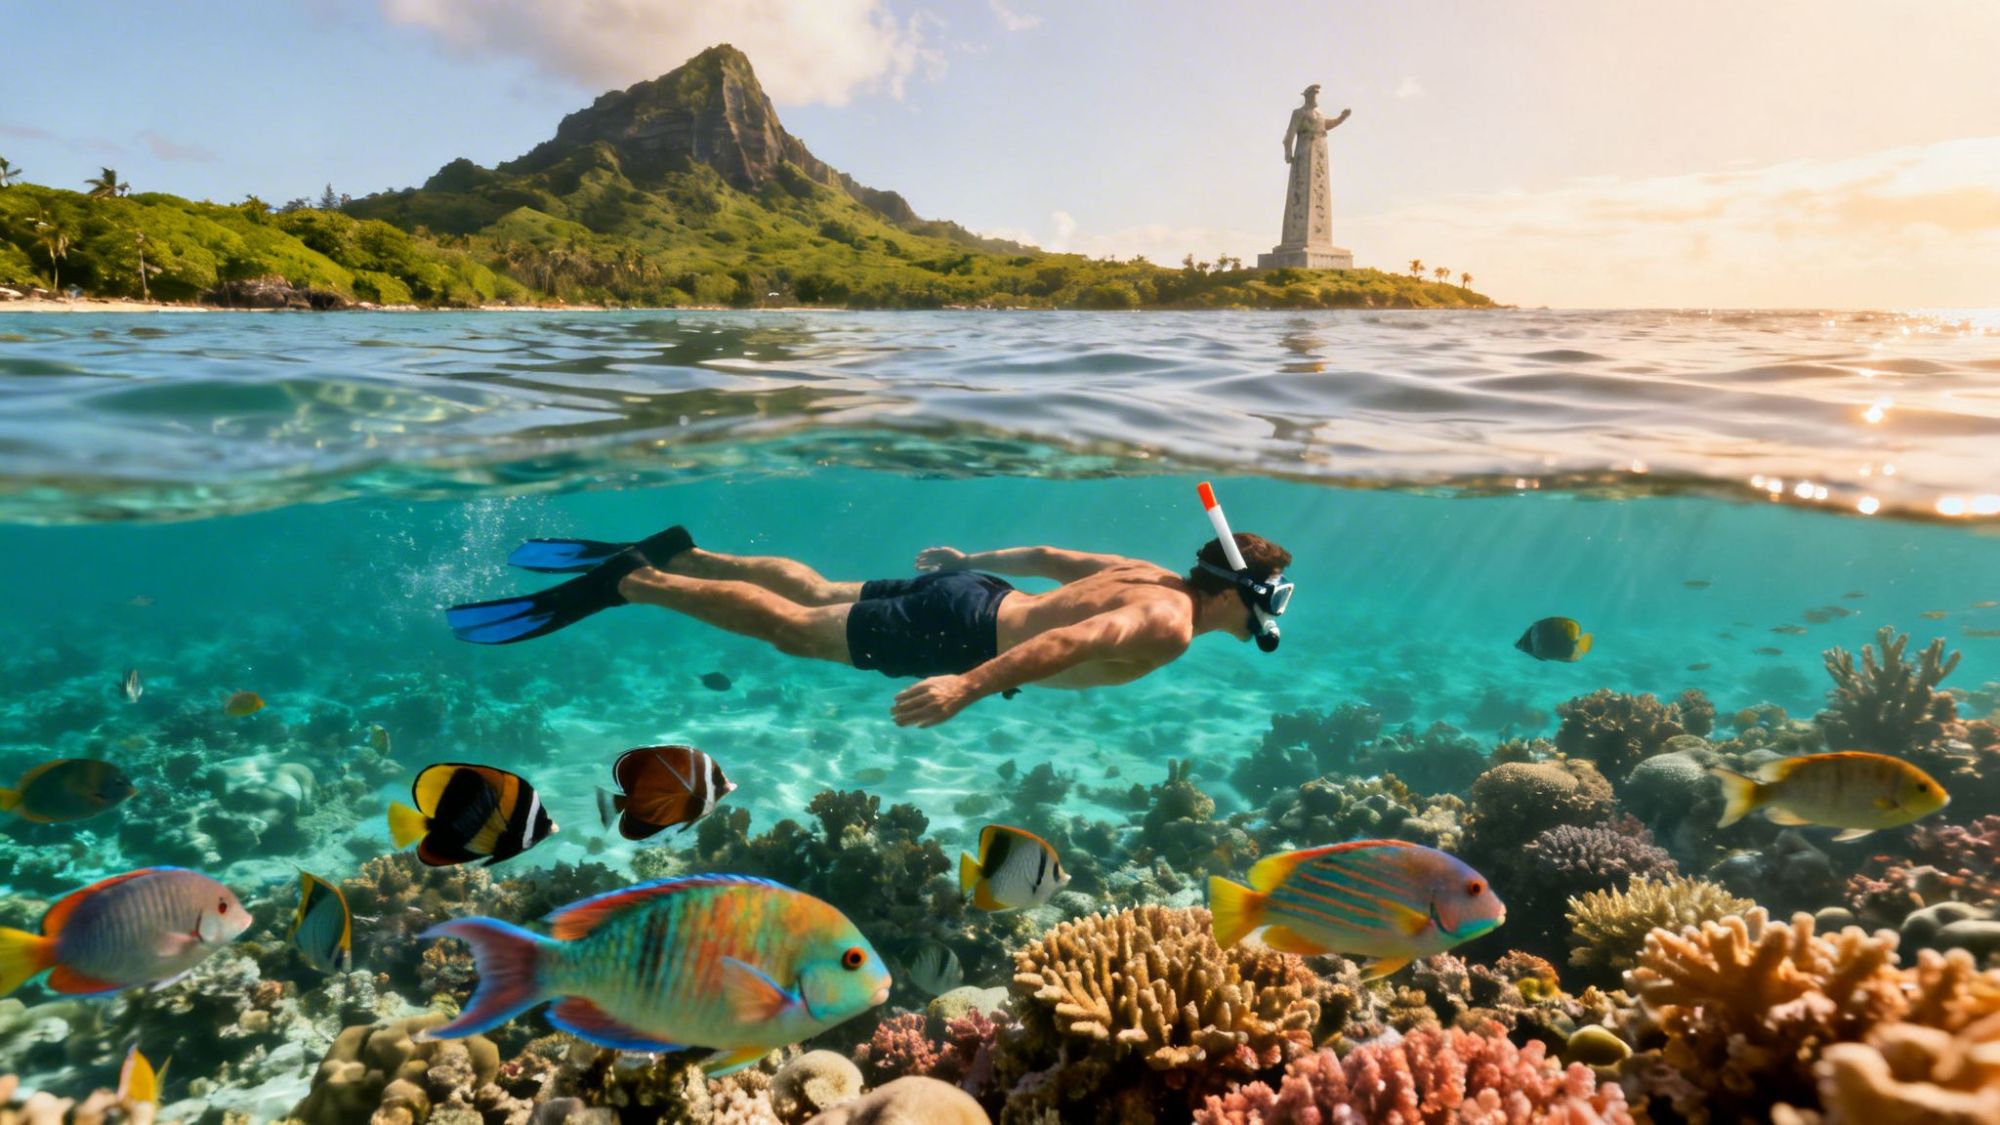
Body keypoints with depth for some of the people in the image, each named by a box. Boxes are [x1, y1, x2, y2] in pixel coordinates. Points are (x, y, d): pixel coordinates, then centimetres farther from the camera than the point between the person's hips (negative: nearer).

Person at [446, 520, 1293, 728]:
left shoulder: (1148, 576, 13)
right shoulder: (1168, 626, -16)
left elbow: (1048, 556, 23)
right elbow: (1070, 639, -34)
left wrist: (972, 560, 35)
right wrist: (969, 686, -44)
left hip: (963, 589, 8)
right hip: (964, 625, -8)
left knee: (813, 592, 19)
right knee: (792, 628, -4)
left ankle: (671, 555, 21)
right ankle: (628, 583, -3)